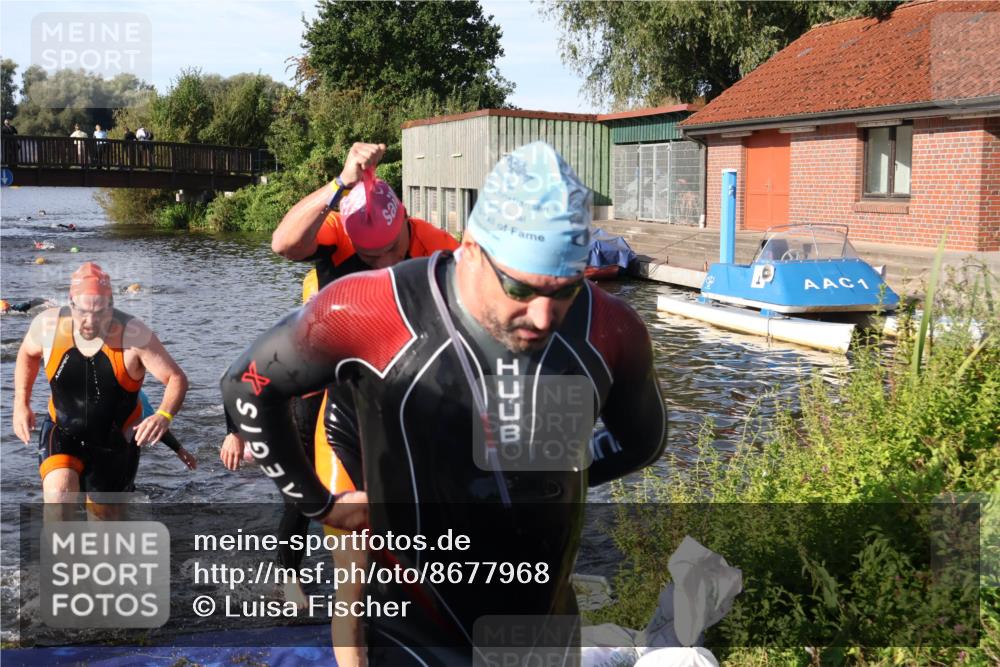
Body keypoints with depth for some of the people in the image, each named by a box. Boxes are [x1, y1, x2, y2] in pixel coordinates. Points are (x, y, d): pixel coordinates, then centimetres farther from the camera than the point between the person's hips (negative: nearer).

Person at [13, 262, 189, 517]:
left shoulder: (134, 335, -26)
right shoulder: (48, 325, -16)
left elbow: (177, 379, -20)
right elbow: (28, 353, 8)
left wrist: (164, 416, -39)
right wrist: (21, 404, 0)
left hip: (115, 441, -1)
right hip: (62, 432, 1)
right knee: (58, 493, -28)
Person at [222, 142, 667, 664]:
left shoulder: (609, 331, -14)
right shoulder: (371, 314, -23)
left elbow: (641, 438, 9)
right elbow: (247, 386, -5)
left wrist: (552, 479, 4)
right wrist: (316, 503, 0)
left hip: (548, 622, 5)